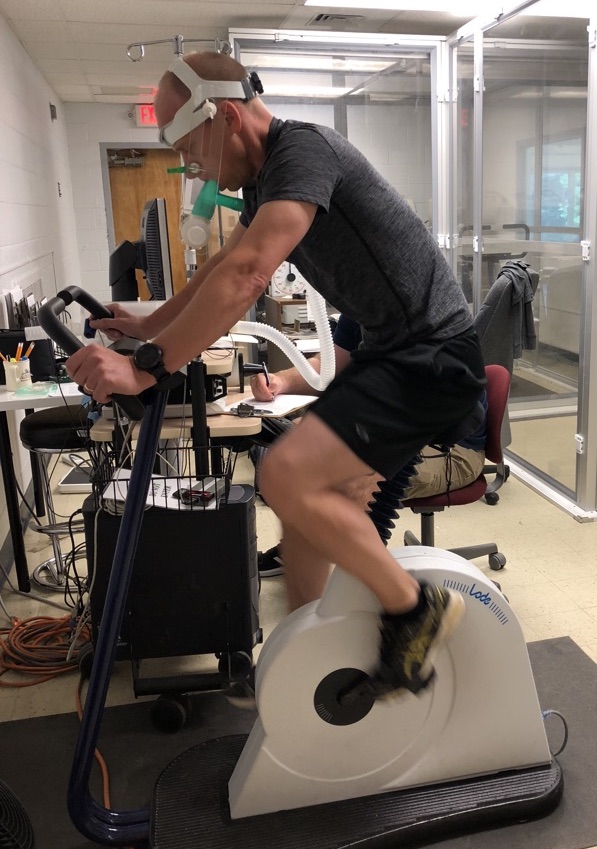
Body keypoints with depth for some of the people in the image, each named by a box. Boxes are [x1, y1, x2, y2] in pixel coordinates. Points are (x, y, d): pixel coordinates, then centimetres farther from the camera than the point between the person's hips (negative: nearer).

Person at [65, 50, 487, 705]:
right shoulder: (266, 179, 14)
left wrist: (148, 367, -29)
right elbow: (222, 269, 28)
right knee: (301, 489, 8)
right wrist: (150, 326, 28)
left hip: (432, 356, -10)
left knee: (287, 475, -24)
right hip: (388, 351, 10)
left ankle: (415, 608, -4)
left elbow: (247, 274, -29)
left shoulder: (304, 147, -16)